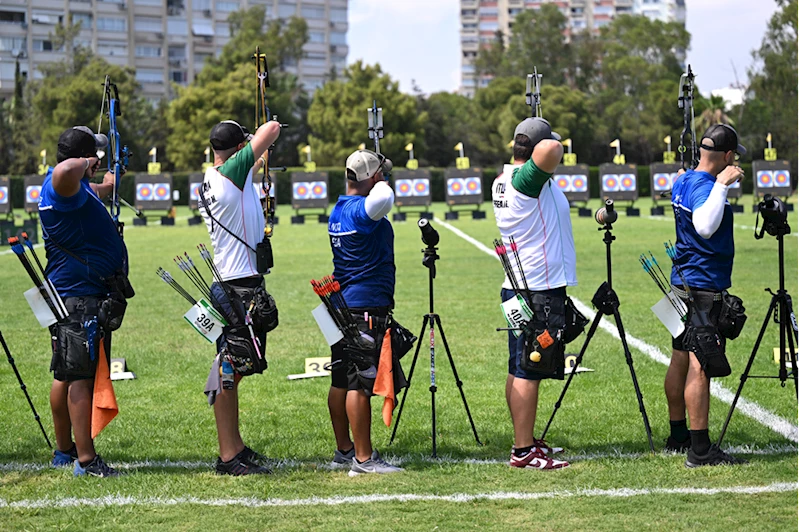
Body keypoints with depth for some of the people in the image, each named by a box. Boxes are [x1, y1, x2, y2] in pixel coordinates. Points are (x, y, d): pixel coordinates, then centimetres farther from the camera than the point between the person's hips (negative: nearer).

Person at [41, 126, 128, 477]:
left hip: (70, 294, 11)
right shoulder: (64, 185, -17)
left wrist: (107, 185, 66)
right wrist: (85, 164, -22)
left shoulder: (81, 188, 17)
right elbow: (64, 172, -44)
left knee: (67, 375, 16)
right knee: (81, 376, -11)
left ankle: (64, 451, 25)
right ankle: (86, 459, -13)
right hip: (80, 295, -11)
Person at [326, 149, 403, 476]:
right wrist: (381, 183, -16)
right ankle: (363, 458, -6)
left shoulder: (337, 211, 13)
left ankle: (344, 450, 21)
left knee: (342, 381, 13)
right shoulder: (362, 209, -16)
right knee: (360, 384, -7)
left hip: (341, 306, 10)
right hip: (366, 307, -10)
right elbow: (384, 198, -38)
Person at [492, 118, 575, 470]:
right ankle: (523, 452, -5)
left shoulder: (503, 180, 11)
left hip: (519, 287, 10)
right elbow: (550, 150, -35)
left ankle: (525, 441, 22)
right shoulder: (526, 178, -16)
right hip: (538, 291, -10)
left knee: (520, 371, 14)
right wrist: (552, 154, -15)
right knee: (528, 373, -7)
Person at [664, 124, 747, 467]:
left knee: (680, 361, 15)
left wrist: (720, 182, 35)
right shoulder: (704, 186, -18)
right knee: (700, 367, -10)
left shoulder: (682, 182, 11)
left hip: (682, 283, 10)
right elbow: (704, 226, -37)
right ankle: (700, 450, -12)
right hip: (706, 289, -10)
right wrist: (721, 184, -33)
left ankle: (678, 436, 25)